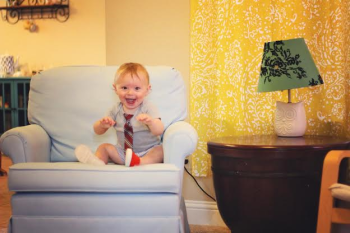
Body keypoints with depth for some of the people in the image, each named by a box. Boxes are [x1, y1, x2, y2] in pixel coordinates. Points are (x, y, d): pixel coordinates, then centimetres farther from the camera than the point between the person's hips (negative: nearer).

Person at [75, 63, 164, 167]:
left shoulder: (148, 108, -12)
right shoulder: (116, 109, -1)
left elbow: (159, 131, -25)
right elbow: (98, 131, 3)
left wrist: (150, 122, -48)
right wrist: (102, 124, -23)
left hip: (148, 152, -4)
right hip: (123, 152, 5)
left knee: (161, 150, -30)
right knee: (104, 147, -6)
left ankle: (140, 162, -53)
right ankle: (98, 161, -36)